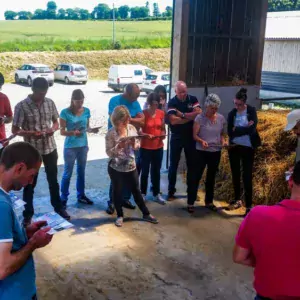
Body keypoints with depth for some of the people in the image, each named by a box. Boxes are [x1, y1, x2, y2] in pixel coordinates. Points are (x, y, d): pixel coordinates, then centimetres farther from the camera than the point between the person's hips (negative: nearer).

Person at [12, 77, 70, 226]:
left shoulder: (50, 103, -1)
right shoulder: (21, 106, -13)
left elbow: (56, 122, 10)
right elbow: (15, 130, -10)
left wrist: (53, 129, -13)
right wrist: (31, 133, -27)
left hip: (50, 148, 4)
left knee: (53, 180, 18)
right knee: (30, 183, 9)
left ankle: (58, 207, 35)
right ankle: (28, 214, 23)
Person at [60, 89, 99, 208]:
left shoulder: (86, 111, -1)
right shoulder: (65, 112, -13)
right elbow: (62, 131, -11)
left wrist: (92, 130, -14)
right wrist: (73, 133, -30)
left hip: (83, 146, 4)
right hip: (70, 147, -4)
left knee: (81, 172, 16)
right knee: (67, 173, 3)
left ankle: (81, 195, 31)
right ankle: (63, 199, 15)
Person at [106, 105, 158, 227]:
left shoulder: (132, 128, -2)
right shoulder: (111, 133, -13)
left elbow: (137, 146, 5)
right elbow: (109, 152, -11)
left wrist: (134, 144, -17)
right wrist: (118, 146, -27)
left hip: (131, 166, 3)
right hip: (116, 167, -3)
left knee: (136, 191, 15)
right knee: (117, 192, 12)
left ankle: (146, 214, 29)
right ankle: (120, 215, 30)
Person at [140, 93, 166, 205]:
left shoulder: (161, 113, 2)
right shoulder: (143, 113, -12)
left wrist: (163, 134, -9)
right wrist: (146, 135, -27)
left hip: (158, 146, 4)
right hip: (145, 147, -4)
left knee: (156, 171, 13)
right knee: (145, 171, 5)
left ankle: (157, 194, 24)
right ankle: (143, 194, 19)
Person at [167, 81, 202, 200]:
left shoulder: (193, 99, -1)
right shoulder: (172, 102, -8)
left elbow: (199, 114, -16)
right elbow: (173, 120, -20)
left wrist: (182, 114, -17)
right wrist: (191, 116, -15)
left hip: (191, 137, 2)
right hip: (176, 137, -2)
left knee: (192, 164, 9)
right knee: (174, 165, 5)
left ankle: (191, 191, 21)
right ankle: (171, 191, 14)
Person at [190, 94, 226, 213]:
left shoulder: (221, 118, 2)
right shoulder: (199, 118, -10)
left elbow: (222, 134, 14)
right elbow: (195, 135, -10)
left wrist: (223, 141, -7)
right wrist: (202, 141, -28)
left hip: (216, 152, 4)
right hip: (202, 152, -4)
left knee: (211, 178, 15)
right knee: (197, 177, -1)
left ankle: (209, 201, 27)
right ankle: (190, 203, 6)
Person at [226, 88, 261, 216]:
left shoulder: (252, 111, -6)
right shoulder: (232, 113, 1)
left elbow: (252, 129, -18)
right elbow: (230, 132, -9)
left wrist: (237, 129, -12)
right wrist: (245, 128, -16)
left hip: (248, 148, -3)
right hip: (234, 147, 4)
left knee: (247, 177, -4)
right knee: (235, 175, 13)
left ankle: (249, 206, 1)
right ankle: (237, 200, 29)